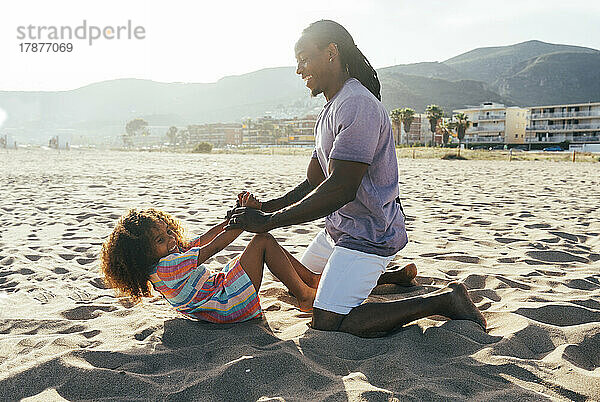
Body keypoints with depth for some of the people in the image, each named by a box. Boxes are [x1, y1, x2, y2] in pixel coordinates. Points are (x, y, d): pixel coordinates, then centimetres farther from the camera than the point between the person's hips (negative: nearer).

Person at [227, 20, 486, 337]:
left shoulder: (357, 106, -22)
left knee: (327, 322, -16)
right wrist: (264, 208, 1)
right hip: (339, 228, 11)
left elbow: (340, 189, -30)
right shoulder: (330, 111, 14)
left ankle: (443, 301, -5)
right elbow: (313, 184, 14)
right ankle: (395, 275, 33)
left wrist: (269, 222, -25)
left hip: (368, 235, -10)